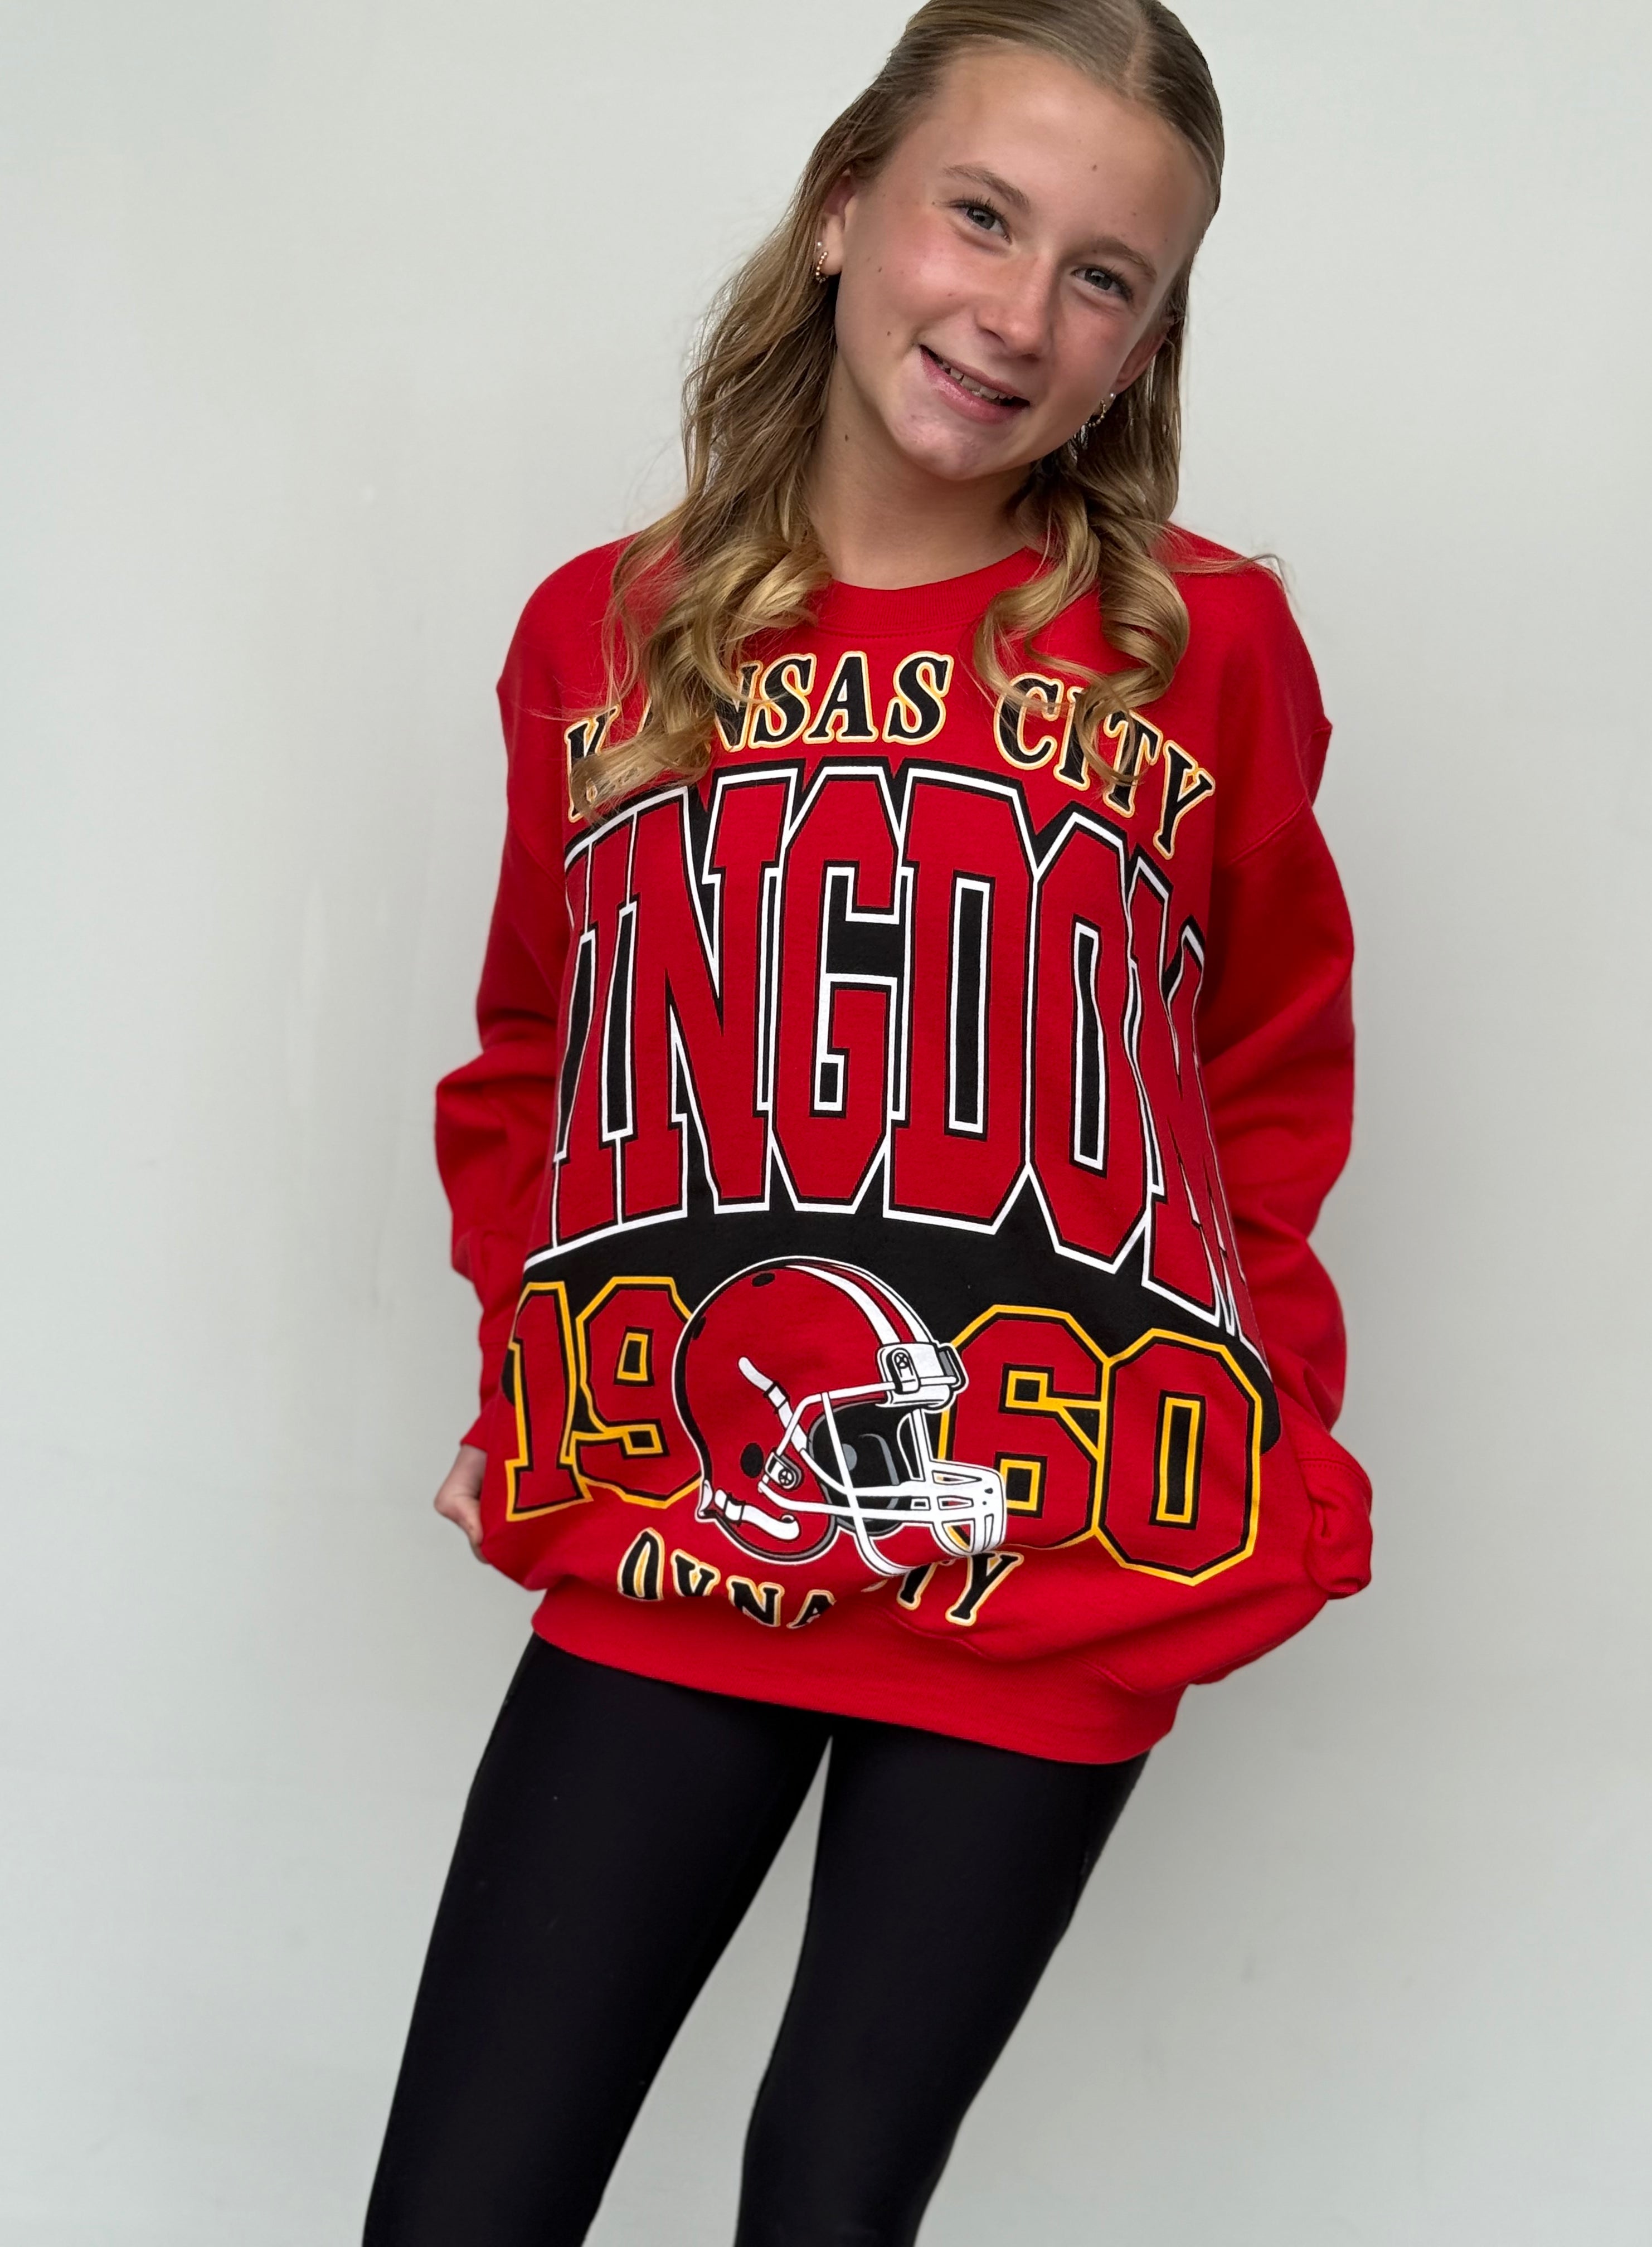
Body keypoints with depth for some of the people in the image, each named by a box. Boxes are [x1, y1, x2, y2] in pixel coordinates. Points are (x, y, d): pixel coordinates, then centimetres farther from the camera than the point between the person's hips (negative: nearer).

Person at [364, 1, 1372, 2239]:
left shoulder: (1207, 650, -1)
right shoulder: (601, 639, 3)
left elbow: (1274, 1094, 9)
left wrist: (1257, 1462, 2)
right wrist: (536, 1376, 4)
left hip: (1054, 1613, -1)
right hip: (652, 1570, 2)